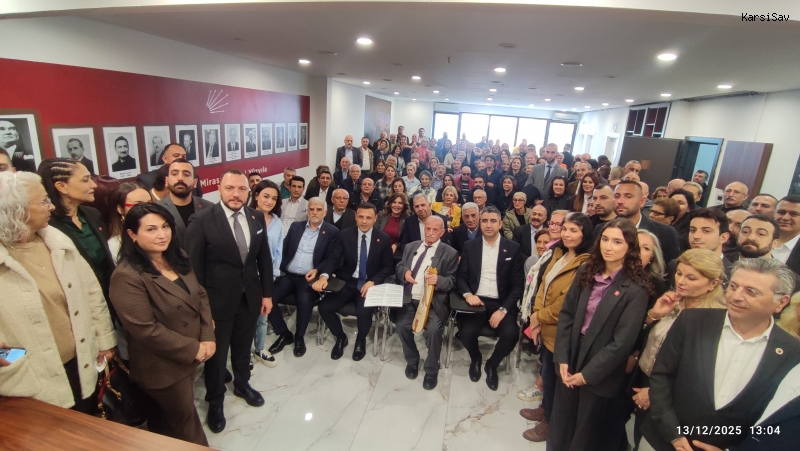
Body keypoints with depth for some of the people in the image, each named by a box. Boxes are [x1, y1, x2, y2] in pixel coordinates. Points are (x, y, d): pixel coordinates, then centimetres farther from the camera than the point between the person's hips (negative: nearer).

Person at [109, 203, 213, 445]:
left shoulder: (177, 257, 1)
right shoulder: (127, 276, -23)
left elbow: (200, 295, 3)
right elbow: (145, 330, -25)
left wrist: (208, 337, -9)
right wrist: (194, 349, -18)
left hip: (190, 358, 7)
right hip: (163, 367, -6)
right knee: (184, 420, 15)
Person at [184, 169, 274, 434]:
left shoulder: (257, 218, -2)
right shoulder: (201, 221, -15)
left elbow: (264, 258, 5)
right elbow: (194, 268, -12)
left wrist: (267, 293, 5)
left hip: (250, 297, 4)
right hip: (218, 301, -4)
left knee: (243, 348, 23)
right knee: (216, 354, 14)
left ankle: (242, 384, 49)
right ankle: (215, 402, 38)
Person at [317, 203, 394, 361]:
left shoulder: (384, 239, -2)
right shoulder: (345, 234, 1)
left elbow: (389, 266, 0)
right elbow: (333, 258, -3)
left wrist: (373, 281, -18)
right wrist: (324, 276, -24)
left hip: (370, 285, -2)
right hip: (347, 283, 2)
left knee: (364, 311, -30)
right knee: (324, 307, -19)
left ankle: (361, 340, 8)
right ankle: (340, 337, 12)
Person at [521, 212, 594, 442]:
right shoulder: (557, 253, 6)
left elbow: (569, 302, -23)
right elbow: (541, 284, 6)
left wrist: (540, 317, -11)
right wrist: (536, 316, -5)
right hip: (546, 326, 7)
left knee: (550, 373, 9)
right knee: (546, 369, 22)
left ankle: (549, 421, 30)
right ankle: (545, 408, 43)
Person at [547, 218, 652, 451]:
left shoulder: (635, 289, -14)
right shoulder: (586, 273, 1)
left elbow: (623, 342, -16)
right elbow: (566, 316, 1)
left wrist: (587, 374, -14)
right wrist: (562, 359, -7)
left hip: (599, 375, -4)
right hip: (570, 362, 4)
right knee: (559, 429, 17)